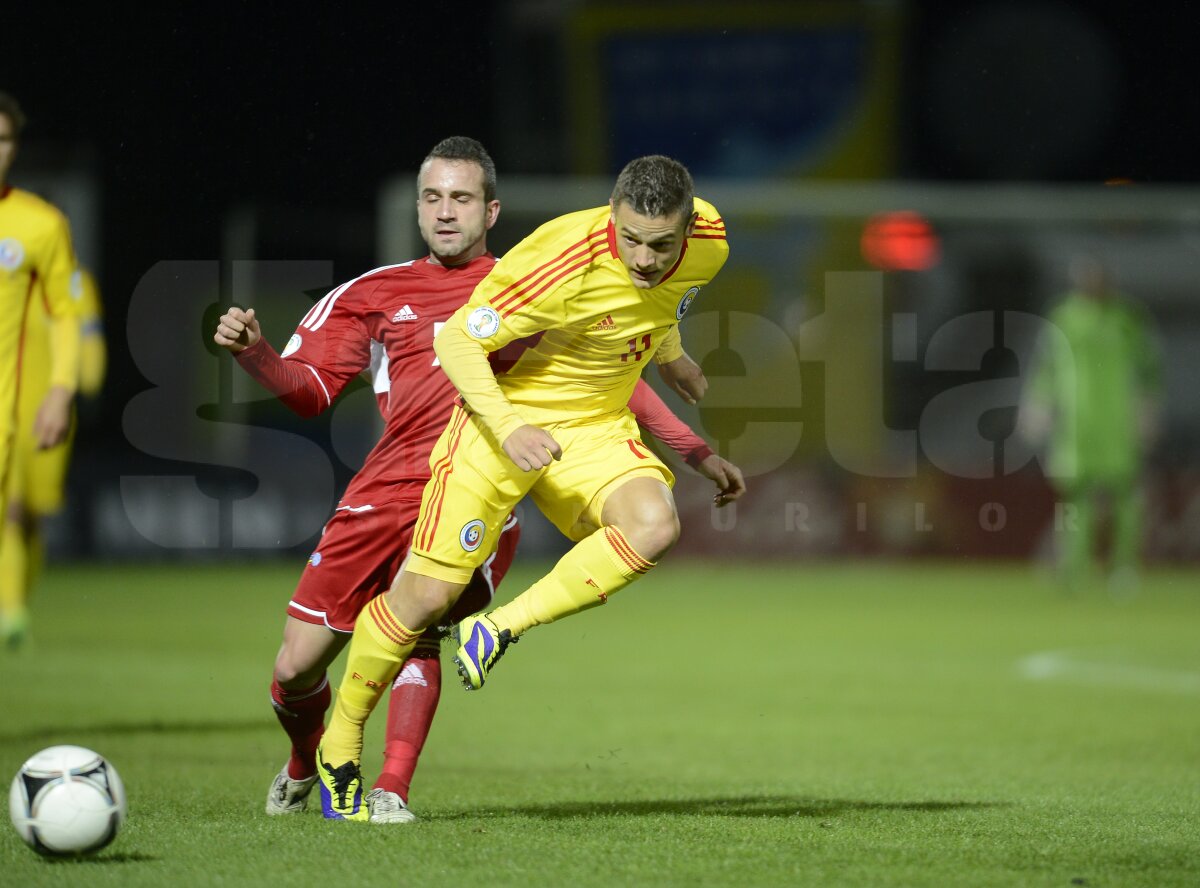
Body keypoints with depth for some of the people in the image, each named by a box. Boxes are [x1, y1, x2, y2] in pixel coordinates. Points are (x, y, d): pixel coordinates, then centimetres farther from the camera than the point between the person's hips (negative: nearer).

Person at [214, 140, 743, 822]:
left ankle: (392, 792, -23)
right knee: (296, 671, 2)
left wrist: (698, 451, 14)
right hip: (388, 486, 2)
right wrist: (252, 351, -10)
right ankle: (304, 766, 33)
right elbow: (309, 389, 10)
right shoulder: (374, 296, 17)